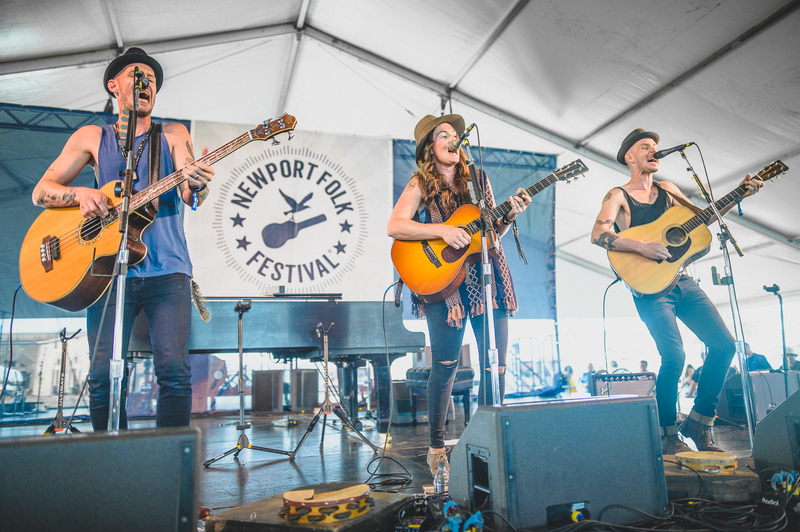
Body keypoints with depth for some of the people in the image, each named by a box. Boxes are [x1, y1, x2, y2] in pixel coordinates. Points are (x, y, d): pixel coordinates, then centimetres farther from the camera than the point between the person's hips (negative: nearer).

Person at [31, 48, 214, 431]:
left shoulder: (173, 135, 12)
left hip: (167, 270, -1)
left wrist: (197, 184, -28)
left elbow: (191, 196, -3)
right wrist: (81, 194, -10)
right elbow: (41, 191, 12)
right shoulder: (92, 137, 16)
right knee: (103, 376, -4)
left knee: (174, 370, -13)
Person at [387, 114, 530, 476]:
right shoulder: (420, 184, 3)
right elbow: (394, 227, -11)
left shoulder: (477, 180, 15)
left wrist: (509, 216, -3)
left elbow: (492, 232, 16)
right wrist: (442, 230, -19)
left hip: (486, 276, 5)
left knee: (496, 364, 3)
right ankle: (436, 448, 13)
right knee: (445, 365, -5)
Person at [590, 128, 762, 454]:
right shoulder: (618, 195, -1)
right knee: (674, 354, -20)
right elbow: (598, 235, -16)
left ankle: (698, 422, 13)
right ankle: (667, 434, 1)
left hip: (682, 282, 7)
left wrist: (738, 195, 16)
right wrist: (642, 247, -24)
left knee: (725, 345, -3)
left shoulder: (667, 189, 17)